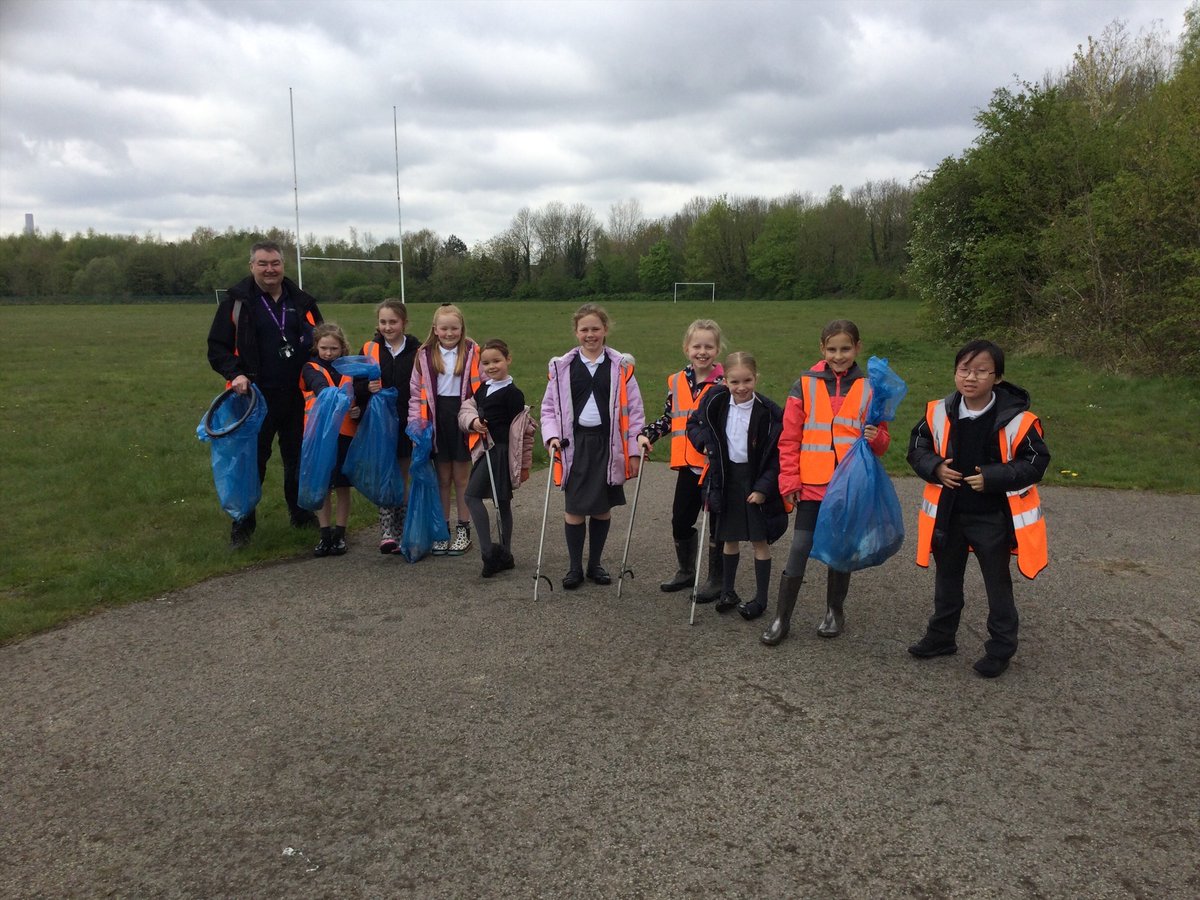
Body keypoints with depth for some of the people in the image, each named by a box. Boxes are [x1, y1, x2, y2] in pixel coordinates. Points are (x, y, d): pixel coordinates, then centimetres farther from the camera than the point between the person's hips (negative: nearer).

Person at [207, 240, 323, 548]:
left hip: (297, 396, 3)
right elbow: (217, 347, -1)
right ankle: (243, 523, 16)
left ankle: (301, 513, 30)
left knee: (298, 458, 14)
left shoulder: (301, 301, 7)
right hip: (255, 397, -3)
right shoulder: (237, 301, -2)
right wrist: (234, 374, -17)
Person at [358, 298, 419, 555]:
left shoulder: (416, 351, 2)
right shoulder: (370, 350, 6)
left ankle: (400, 532, 18)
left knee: (403, 479, 9)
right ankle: (387, 533, -1)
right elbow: (357, 386, 9)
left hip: (408, 425, 0)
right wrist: (368, 388, -13)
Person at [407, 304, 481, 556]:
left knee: (462, 477, 8)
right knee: (442, 478, 10)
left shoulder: (473, 352, -3)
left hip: (464, 418, -2)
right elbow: (416, 391, 6)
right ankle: (442, 529, 21)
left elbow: (482, 388, -2)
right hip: (437, 420, 2)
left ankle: (463, 530, 20)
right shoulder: (425, 355, 3)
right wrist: (416, 422, -1)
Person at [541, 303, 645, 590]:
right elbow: (549, 407, 8)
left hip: (608, 444, 0)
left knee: (603, 507, 10)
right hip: (575, 444, 0)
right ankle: (575, 567, 18)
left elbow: (634, 410, 2)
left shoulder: (621, 366, 0)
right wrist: (552, 436, -8)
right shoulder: (562, 367, 2)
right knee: (574, 508, 3)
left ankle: (595, 564, 27)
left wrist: (634, 451, -1)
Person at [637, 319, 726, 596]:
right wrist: (647, 435, 2)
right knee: (680, 520, 15)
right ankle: (686, 571, 35)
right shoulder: (677, 382, 5)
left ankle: (716, 580, 22)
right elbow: (669, 418, 15)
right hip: (688, 464, 5)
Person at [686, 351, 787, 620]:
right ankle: (728, 592, 31)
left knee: (760, 540, 4)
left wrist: (764, 487, -15)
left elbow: (778, 454, -11)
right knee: (729, 539, 15)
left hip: (755, 480, -3)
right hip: (727, 478, 3)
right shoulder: (715, 402, -6)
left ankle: (760, 599, 17)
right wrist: (705, 442, -8)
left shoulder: (769, 412, -16)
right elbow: (693, 424, 11)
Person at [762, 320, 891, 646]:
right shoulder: (805, 385, 0)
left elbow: (882, 442, 7)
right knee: (799, 551, -2)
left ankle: (835, 611, 31)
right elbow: (789, 439, 0)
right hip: (812, 485, -1)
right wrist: (790, 481, -4)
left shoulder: (869, 388, 4)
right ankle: (781, 617, 10)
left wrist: (875, 438, -15)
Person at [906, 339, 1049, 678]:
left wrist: (992, 477, -22)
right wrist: (935, 468, -15)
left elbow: (1036, 463, -11)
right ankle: (941, 636, 38)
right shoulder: (939, 412, -8)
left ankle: (1001, 648, 28)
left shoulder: (1016, 419, -18)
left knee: (997, 583, 11)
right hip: (948, 513, 4)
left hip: (993, 518, -4)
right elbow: (917, 448, 4)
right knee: (947, 578, 20)